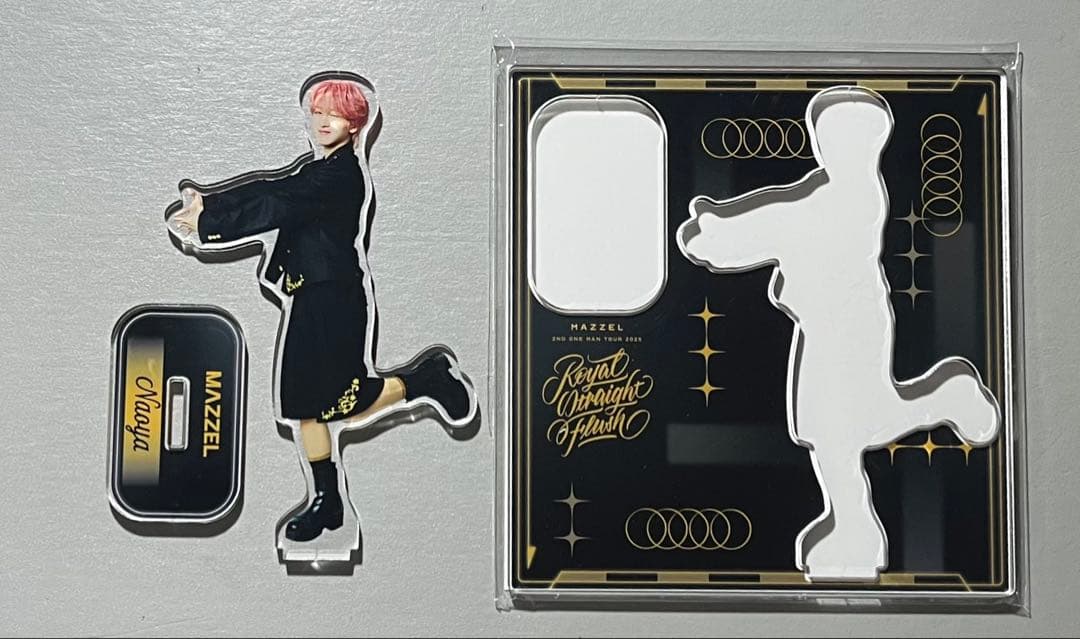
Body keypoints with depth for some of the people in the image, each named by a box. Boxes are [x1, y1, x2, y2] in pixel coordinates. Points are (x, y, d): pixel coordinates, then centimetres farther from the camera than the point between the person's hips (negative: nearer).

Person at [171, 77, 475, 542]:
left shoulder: (342, 173, -13)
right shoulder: (318, 170, 16)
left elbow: (279, 207, -20)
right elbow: (269, 190, 6)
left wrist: (208, 223, -19)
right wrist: (208, 203, -5)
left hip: (336, 299, -9)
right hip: (310, 298, 9)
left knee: (342, 404, -6)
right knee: (303, 401, 9)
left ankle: (424, 380, 13)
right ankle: (327, 501, 19)